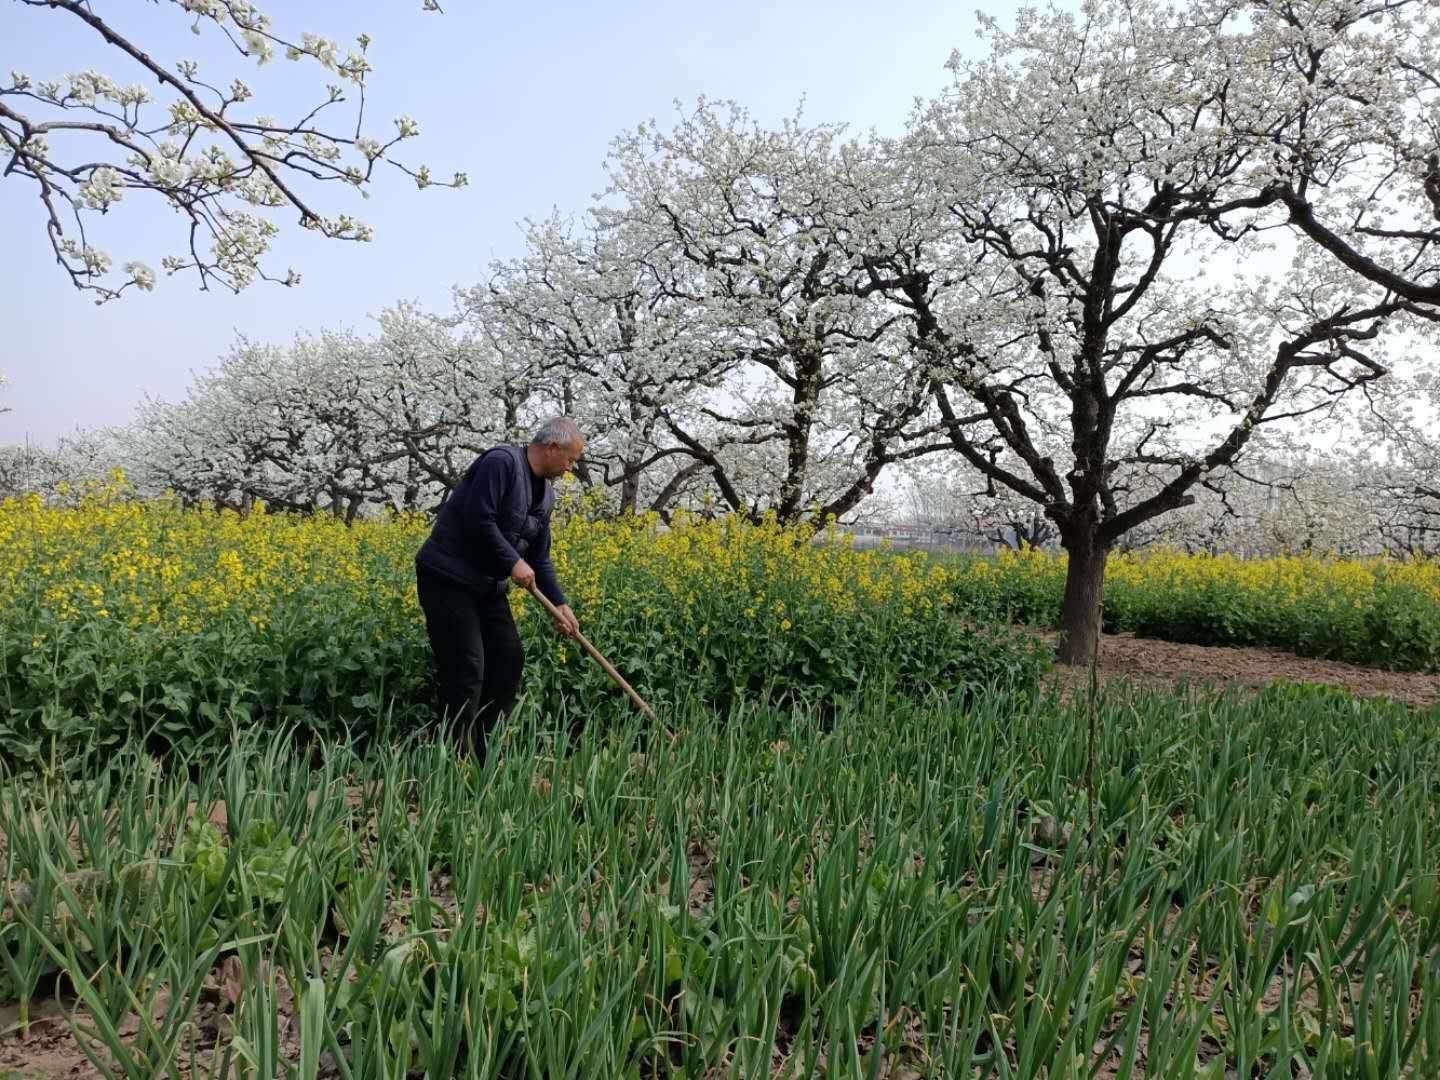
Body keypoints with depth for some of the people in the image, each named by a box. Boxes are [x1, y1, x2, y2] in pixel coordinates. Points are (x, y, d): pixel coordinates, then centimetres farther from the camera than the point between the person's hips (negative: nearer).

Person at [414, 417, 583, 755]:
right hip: (447, 578, -9)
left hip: (489, 586, 9)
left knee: (510, 659, 8)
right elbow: (478, 520, -26)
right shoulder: (501, 462, -16)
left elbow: (540, 559, 16)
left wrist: (560, 604, 6)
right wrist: (513, 563, -18)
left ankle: (487, 748, 20)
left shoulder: (545, 495, 12)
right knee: (466, 669, -10)